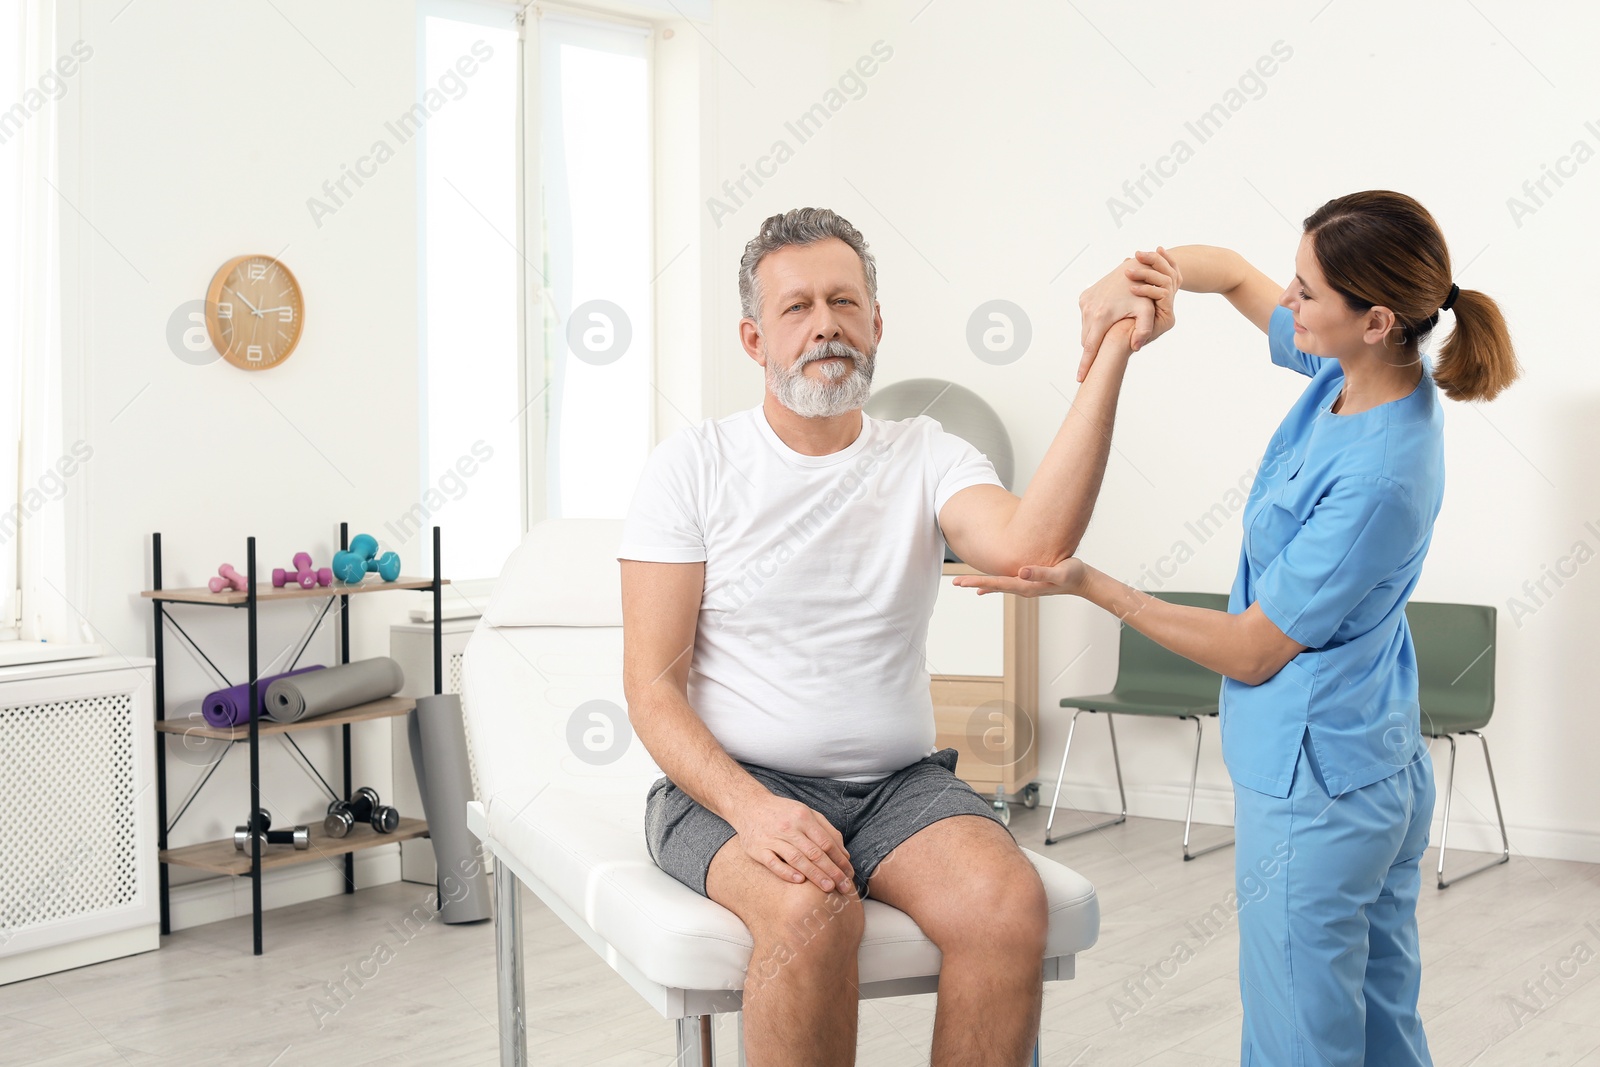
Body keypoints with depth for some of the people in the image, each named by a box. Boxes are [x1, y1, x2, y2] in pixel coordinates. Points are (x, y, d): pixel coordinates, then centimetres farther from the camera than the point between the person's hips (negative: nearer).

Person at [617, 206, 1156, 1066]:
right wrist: (752, 809, -21)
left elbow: (1026, 545, -19)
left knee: (1007, 901, -27)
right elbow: (653, 687, -4)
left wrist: (1107, 358, -22)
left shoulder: (924, 457, 5)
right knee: (810, 911, -34)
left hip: (898, 783, 2)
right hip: (728, 784, -2)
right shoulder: (695, 464, 1)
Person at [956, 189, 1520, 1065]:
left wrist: (1089, 586, -17)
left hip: (1315, 790, -9)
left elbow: (1251, 652, -19)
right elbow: (1235, 274, 14)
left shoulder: (1379, 478, -27)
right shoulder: (1354, 374, -2)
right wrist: (1139, 277, -8)